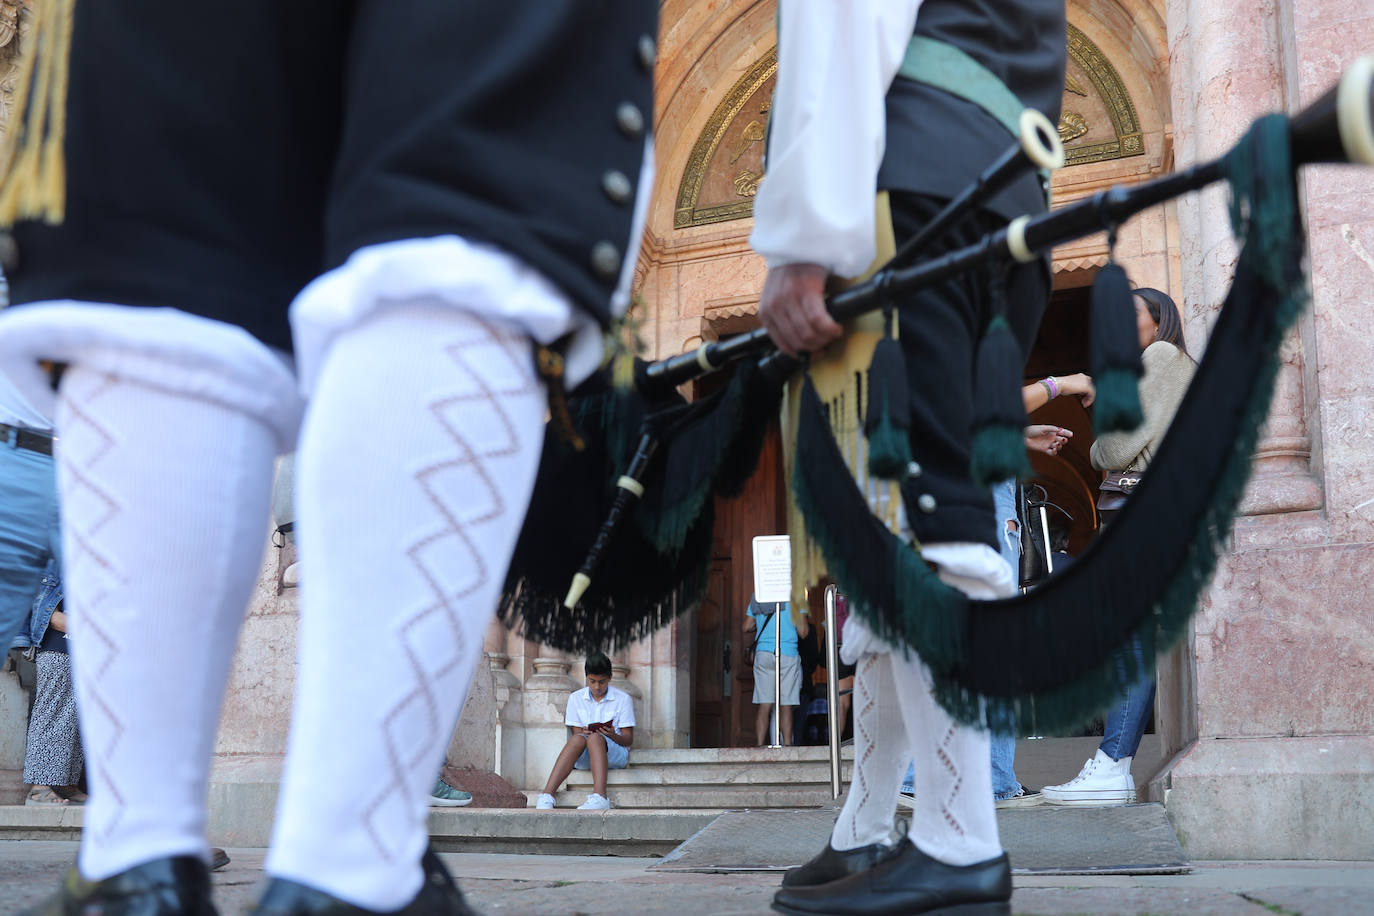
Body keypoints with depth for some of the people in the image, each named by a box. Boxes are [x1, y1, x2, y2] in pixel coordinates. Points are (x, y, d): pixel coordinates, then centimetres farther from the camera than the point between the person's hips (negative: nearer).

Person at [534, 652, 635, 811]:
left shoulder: (623, 699, 3)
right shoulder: (576, 698, 10)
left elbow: (629, 740, 1)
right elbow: (576, 733, 6)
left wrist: (614, 736, -21)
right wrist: (583, 733, -18)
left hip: (616, 753, -2)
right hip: (584, 758, 2)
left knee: (595, 738, -34)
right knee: (578, 739, -33)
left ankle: (599, 797, -53)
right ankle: (546, 796, -47)